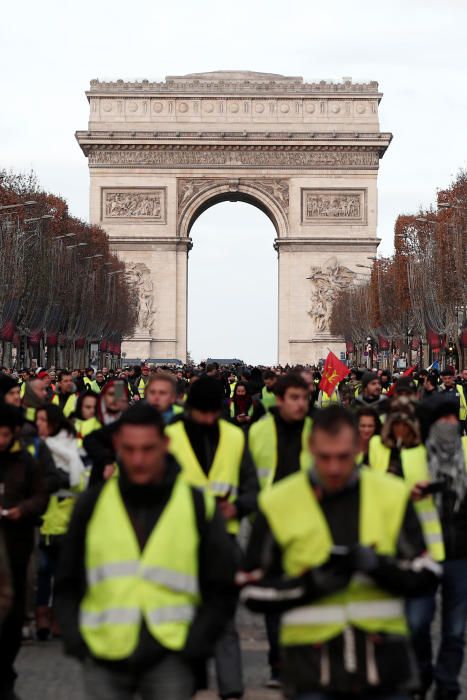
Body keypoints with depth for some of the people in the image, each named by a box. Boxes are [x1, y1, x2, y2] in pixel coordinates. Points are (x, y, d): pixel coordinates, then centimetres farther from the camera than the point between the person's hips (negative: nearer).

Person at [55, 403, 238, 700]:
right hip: (104, 656, 2)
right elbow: (67, 584, 14)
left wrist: (194, 646, -6)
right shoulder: (93, 503, 6)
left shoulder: (198, 504, 2)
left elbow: (222, 589, 5)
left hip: (170, 655, -2)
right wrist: (75, 639, 0)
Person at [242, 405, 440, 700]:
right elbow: (255, 592, 1)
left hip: (384, 661, 2)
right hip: (311, 664, -2)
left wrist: (378, 565, -16)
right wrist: (313, 583, -15)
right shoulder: (277, 504, -1)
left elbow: (426, 576, 3)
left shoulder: (392, 495, 3)